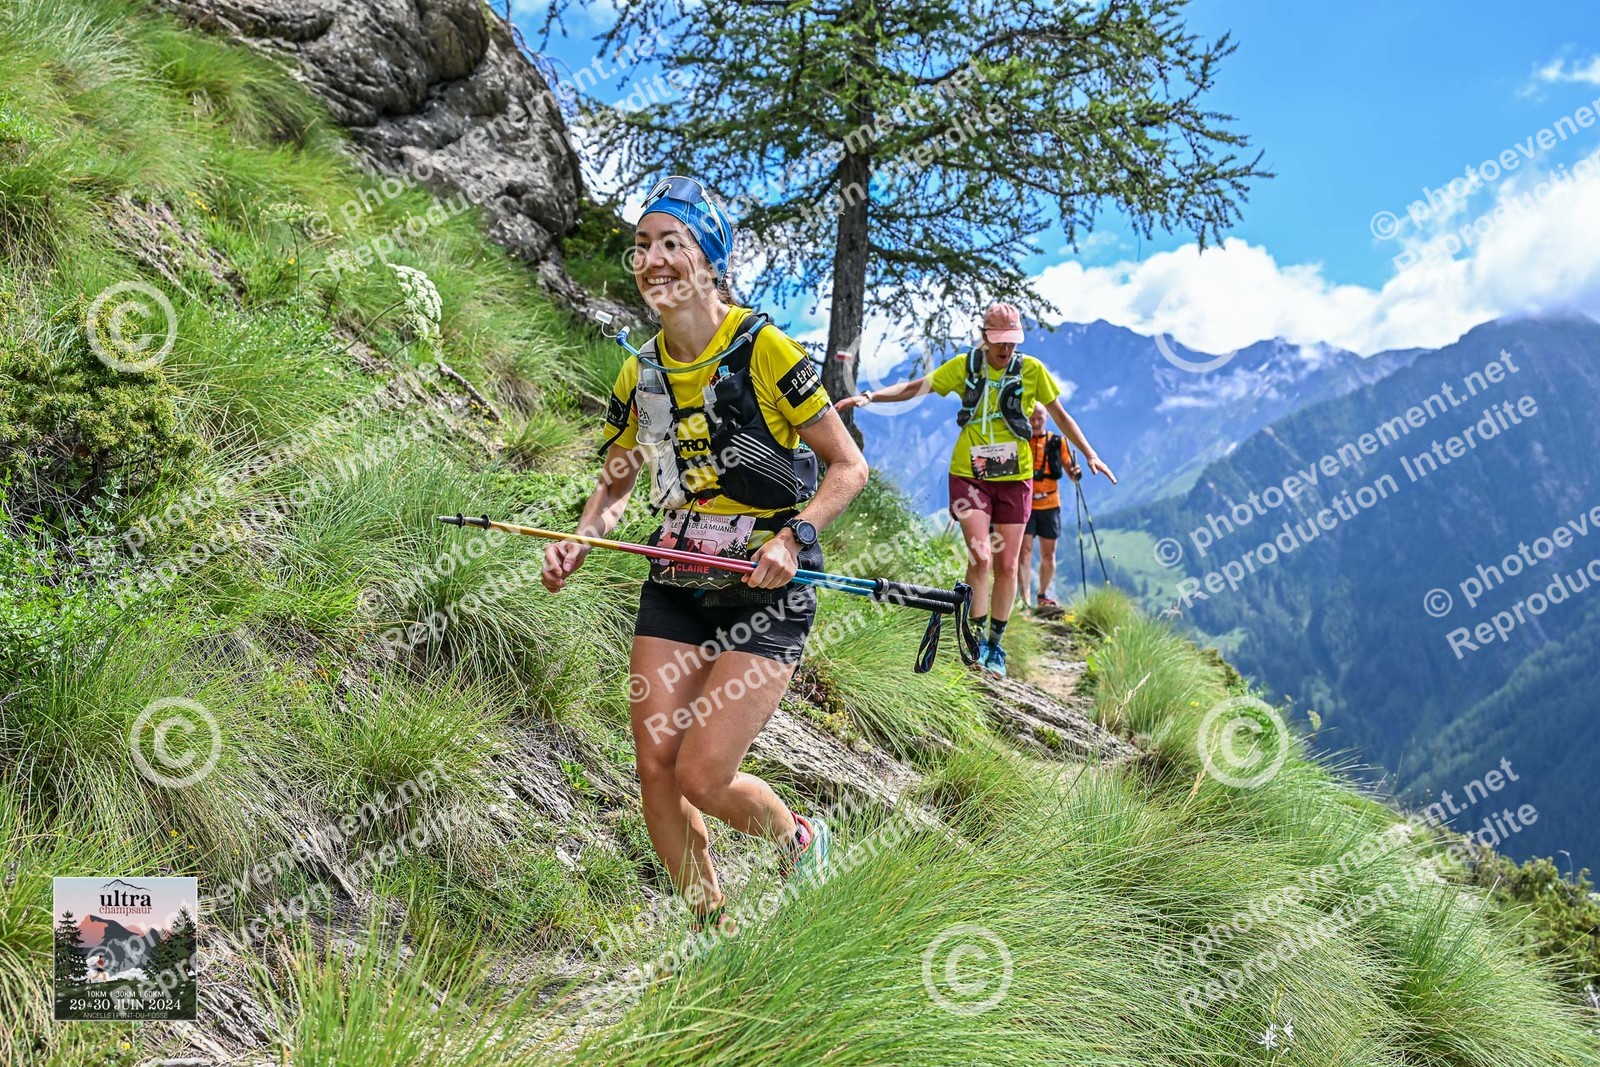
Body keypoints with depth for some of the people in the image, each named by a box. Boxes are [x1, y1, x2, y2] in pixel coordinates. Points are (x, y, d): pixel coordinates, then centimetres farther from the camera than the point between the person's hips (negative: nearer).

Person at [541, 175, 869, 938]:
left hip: (766, 593, -5)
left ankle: (800, 840, 22)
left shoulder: (764, 351, -13)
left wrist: (792, 537, -24)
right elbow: (616, 482, 17)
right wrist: (580, 543, -3)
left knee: (701, 777, -11)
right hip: (675, 587, 5)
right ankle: (713, 929, 20)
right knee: (654, 767, -1)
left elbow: (848, 466, -9)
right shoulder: (640, 373, 4)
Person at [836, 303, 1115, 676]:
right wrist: (869, 396, -18)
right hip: (969, 475, -1)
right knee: (981, 557, -14)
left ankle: (995, 646, 18)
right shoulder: (964, 365, -2)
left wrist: (1090, 455, 9)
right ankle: (977, 640, -1)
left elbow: (1060, 414, 9)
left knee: (1007, 565, 3)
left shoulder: (1031, 369, -1)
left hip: (1014, 478, 1)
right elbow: (915, 387, -5)